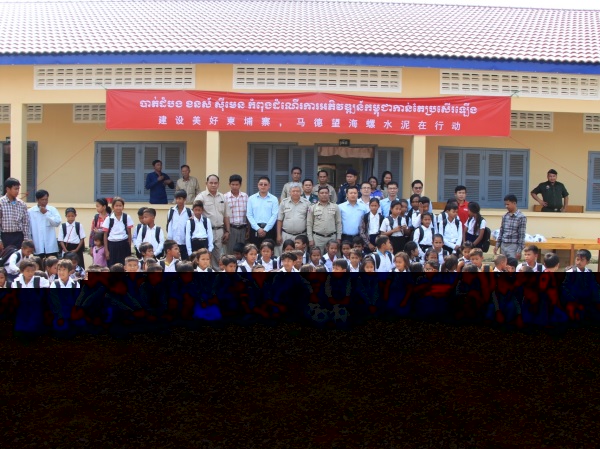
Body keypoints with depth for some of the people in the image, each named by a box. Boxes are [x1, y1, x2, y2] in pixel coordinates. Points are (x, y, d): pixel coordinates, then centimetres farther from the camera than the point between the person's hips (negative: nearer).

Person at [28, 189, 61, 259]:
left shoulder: (52, 209, 4)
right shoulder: (30, 212, 1)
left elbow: (57, 222, -7)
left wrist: (46, 213, -9)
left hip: (51, 246, 1)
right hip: (38, 247, -1)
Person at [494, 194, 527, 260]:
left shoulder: (521, 217, -9)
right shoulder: (505, 216, 9)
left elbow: (522, 235, -11)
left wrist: (519, 250, -14)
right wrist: (497, 245, 11)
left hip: (513, 247, -6)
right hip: (503, 246, 6)